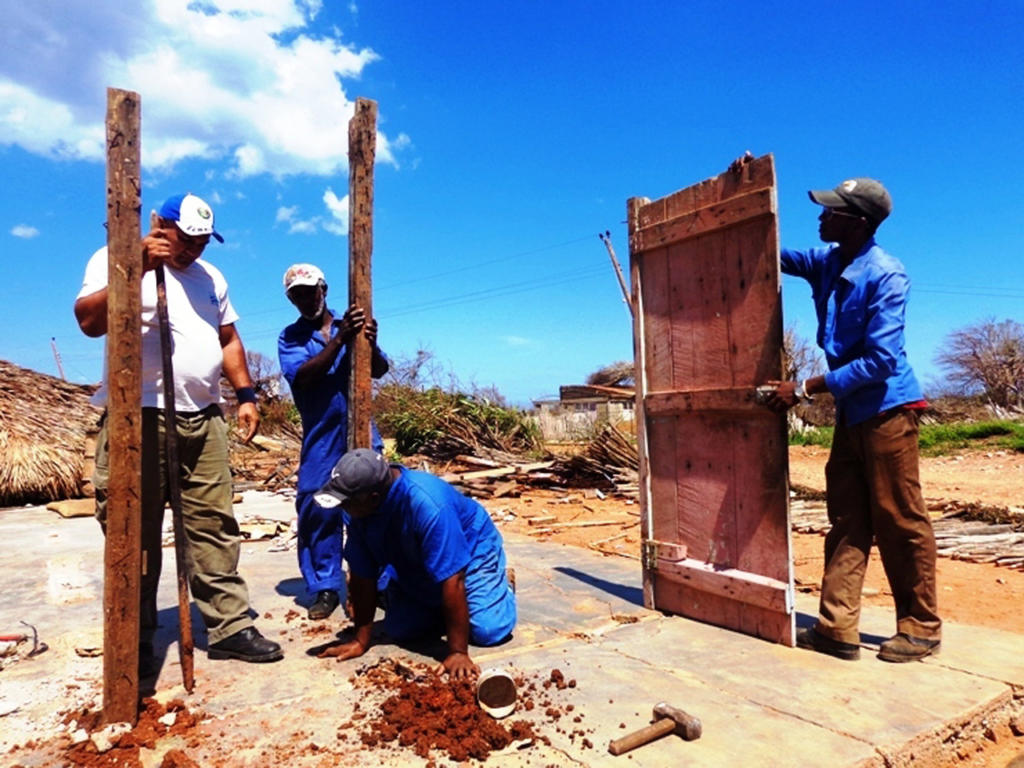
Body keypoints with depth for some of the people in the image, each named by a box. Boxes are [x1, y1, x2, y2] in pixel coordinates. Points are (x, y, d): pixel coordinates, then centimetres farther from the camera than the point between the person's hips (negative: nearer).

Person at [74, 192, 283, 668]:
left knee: (214, 525, 5)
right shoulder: (114, 259, 1)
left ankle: (230, 627, 11)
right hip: (138, 417, -5)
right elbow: (89, 322, -15)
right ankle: (135, 639, 14)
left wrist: (245, 395, 12)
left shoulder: (210, 276, 19)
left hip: (203, 418, 5)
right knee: (136, 532, 0)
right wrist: (139, 267, -23)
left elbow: (228, 339, 21)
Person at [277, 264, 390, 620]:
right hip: (320, 438, 0)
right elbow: (303, 376, -13)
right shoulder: (290, 337, 6)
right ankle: (325, 588, 11)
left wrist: (370, 344, -26)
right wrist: (340, 339, -22)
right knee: (317, 510, 0)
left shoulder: (352, 325, 7)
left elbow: (379, 370, -4)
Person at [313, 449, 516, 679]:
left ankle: (503, 583, 15)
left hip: (471, 551, -5)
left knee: (487, 631, -18)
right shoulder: (359, 506, -22)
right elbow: (362, 575, -13)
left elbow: (451, 580, -39)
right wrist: (361, 640, -10)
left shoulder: (427, 505, -42)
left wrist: (458, 652, -34)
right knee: (399, 630, -4)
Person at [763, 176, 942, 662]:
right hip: (851, 411, 8)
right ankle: (837, 626, 12)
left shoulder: (885, 276, -17)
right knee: (846, 519, 6)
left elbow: (880, 360, -22)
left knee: (899, 520, 2)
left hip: (887, 410, -8)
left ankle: (922, 628, 19)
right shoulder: (826, 262, 6)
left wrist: (806, 389, -21)